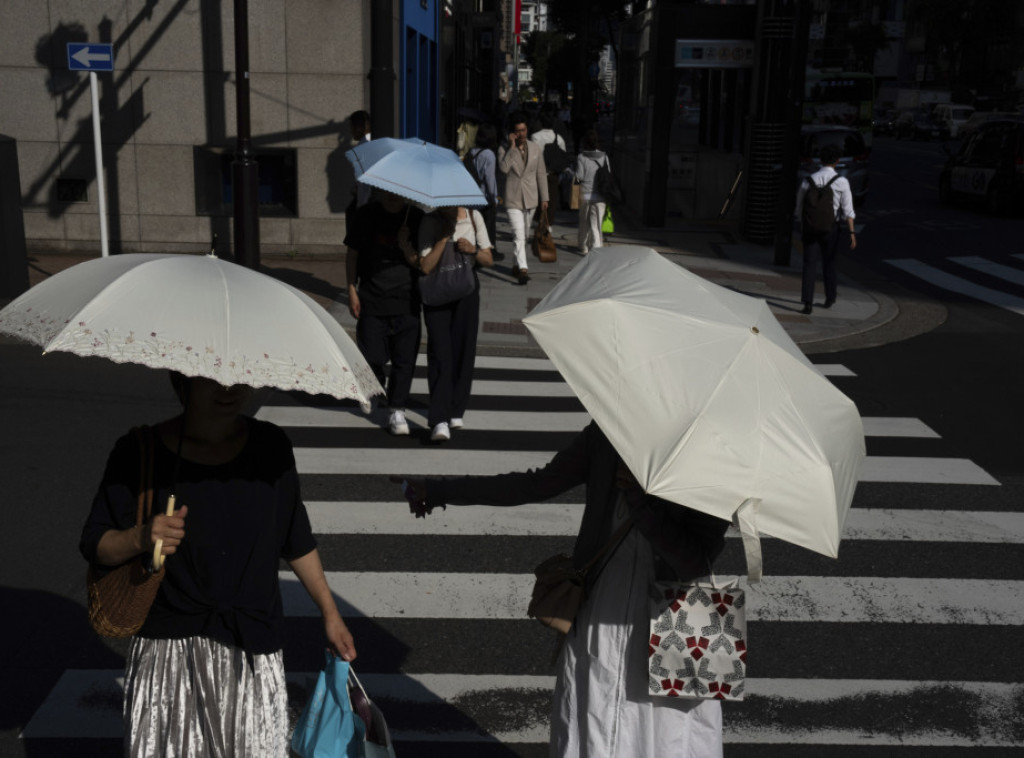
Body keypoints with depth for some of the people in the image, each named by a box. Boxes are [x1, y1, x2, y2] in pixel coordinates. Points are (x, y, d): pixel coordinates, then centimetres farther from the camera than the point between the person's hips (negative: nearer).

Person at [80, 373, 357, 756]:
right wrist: (140, 538, -24)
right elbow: (95, 546, -3)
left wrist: (330, 613, 15)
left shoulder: (271, 446, -1)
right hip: (166, 653, -1)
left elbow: (298, 541, 10)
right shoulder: (138, 452, -8)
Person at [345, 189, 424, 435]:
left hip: (406, 303, 0)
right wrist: (352, 291, 0)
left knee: (404, 360, 0)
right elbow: (352, 254, 5)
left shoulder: (416, 218, 0)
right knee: (372, 356, 4)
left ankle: (397, 410, 13)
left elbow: (420, 264, -1)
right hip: (371, 300, 0)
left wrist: (406, 246, -21)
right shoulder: (365, 216, -1)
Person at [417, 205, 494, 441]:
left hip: (467, 292, 3)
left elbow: (489, 260, 4)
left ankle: (456, 412, 22)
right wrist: (444, 236, -20)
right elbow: (426, 267, -16)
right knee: (440, 355, -11)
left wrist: (473, 251, -16)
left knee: (463, 352, 6)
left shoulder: (474, 217, 2)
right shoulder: (430, 222, -8)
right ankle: (440, 420, -14)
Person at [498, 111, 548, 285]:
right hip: (513, 199, -4)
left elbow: (541, 174, 9)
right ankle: (522, 269, -23)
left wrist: (544, 197, 7)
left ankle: (517, 266, 29)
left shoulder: (536, 148, 5)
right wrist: (512, 147, -20)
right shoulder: (504, 149, -4)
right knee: (518, 235, -16)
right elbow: (504, 168, -22)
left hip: (530, 198, 4)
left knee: (524, 235, 13)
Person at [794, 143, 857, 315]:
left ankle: (808, 304, -12)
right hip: (831, 228, 0)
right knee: (829, 263, 18)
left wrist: (802, 230, 19)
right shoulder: (841, 182, -8)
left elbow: (800, 209, 6)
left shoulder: (808, 181, -2)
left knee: (809, 265, -1)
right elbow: (847, 210, -10)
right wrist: (852, 232, -7)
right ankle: (829, 298, 34)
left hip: (810, 227, 0)